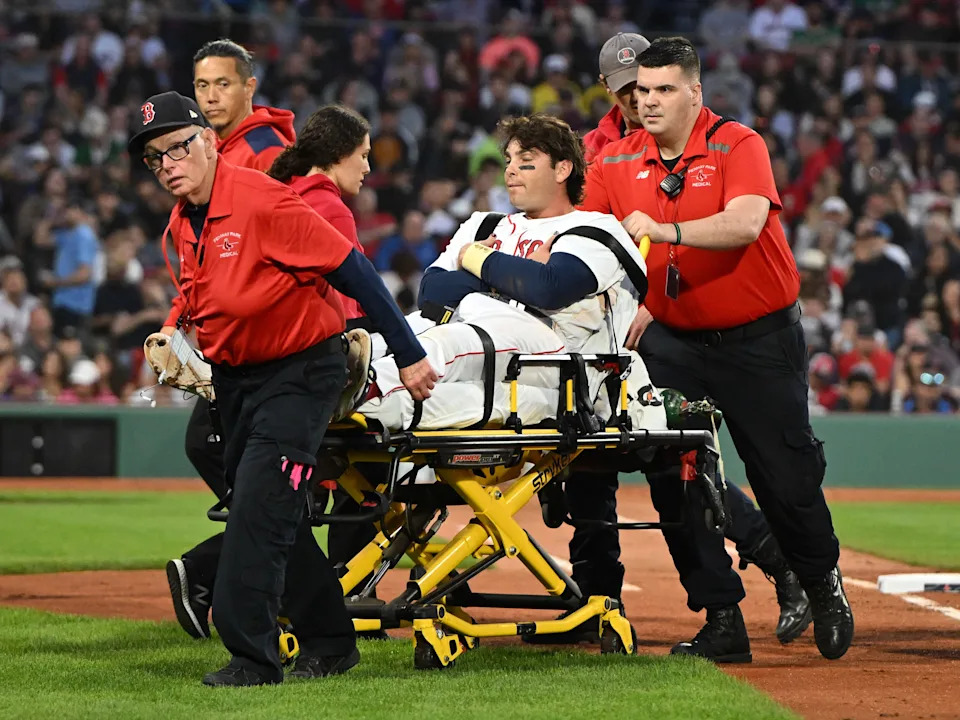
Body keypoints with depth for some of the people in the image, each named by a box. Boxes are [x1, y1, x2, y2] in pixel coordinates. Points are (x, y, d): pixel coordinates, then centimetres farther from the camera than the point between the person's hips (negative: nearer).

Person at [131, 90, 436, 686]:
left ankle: (252, 656, -17)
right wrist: (173, 329, 2)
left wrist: (409, 355, -20)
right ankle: (330, 643, 24)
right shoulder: (182, 224, 4)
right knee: (279, 520, 12)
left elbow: (353, 272, -21)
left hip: (301, 373, -9)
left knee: (260, 508, -17)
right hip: (234, 377, 9)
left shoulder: (263, 201, -22)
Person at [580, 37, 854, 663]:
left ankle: (823, 583, 25)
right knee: (673, 476, -5)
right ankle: (723, 621, 1)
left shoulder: (738, 146, -11)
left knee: (786, 474, -2)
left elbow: (745, 223, -28)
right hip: (672, 340, 4)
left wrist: (666, 231, -39)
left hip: (760, 335, -4)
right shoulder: (617, 161, 3)